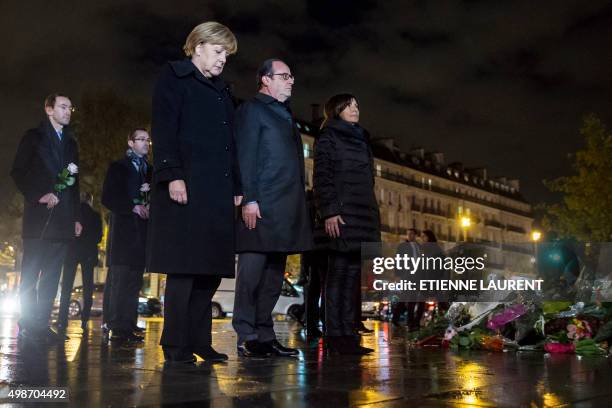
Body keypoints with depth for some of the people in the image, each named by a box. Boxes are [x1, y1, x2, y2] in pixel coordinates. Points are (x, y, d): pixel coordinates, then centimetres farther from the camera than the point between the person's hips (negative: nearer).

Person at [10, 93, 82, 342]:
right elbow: (18, 172, -3)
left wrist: (76, 217, 14)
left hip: (62, 219, 5)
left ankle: (42, 325, 7)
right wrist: (39, 196, -14)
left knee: (52, 275, 4)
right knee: (31, 273, -3)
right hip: (39, 216, -5)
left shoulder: (70, 143, 20)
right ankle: (28, 325, 3)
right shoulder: (34, 137, 5)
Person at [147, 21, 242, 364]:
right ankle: (176, 344, 0)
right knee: (184, 266, -7)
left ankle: (198, 341, 10)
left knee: (211, 267, 3)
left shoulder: (222, 91, 25)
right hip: (186, 187, -7)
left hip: (217, 192, 7)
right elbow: (164, 130, -7)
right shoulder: (175, 78, 5)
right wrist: (173, 175, -18)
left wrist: (236, 187, 14)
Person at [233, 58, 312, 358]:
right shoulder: (252, 110, 1)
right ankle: (247, 338, -1)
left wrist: (298, 206, 14)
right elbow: (245, 158, -9)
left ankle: (265, 335, 14)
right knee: (252, 271, -5)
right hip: (261, 207, -8)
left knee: (274, 274, 8)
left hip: (285, 209, 9)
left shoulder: (284, 114, 25)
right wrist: (249, 200, -18)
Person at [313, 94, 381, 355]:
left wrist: (371, 216, 19)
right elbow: (322, 176, -7)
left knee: (353, 274, 3)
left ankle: (348, 334, 5)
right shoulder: (328, 137, 3)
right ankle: (335, 335, -7)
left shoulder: (360, 139, 25)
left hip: (363, 213, 7)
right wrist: (329, 211, -18)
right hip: (341, 214, -7)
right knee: (339, 272, -9)